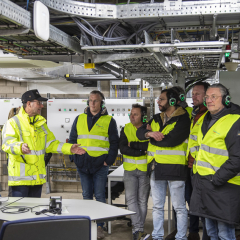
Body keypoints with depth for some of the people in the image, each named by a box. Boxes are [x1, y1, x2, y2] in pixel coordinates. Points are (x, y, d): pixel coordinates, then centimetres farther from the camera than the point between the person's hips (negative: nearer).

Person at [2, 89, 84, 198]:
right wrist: (20, 147, -43)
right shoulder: (13, 122, -6)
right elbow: (7, 143, -21)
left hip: (38, 176, 7)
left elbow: (51, 143, 19)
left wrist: (69, 148, 7)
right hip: (20, 177, -6)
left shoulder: (41, 122, 17)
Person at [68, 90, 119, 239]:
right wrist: (73, 157, 4)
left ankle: (100, 226, 8)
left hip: (100, 165, -3)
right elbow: (72, 140, 15)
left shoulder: (109, 120, 2)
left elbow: (114, 143, 2)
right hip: (83, 165, 3)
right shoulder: (79, 119, 11)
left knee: (100, 196, 0)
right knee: (86, 195, 9)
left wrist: (109, 160, -7)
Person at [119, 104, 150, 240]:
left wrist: (133, 144, -15)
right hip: (130, 169, 1)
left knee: (142, 201, 5)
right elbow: (122, 149, -9)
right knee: (131, 199, -9)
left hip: (145, 169, -1)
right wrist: (142, 151, -16)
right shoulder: (125, 129, 3)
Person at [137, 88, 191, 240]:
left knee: (179, 207, 3)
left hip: (175, 168, -7)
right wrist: (149, 133, -17)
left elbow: (171, 140, -20)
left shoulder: (183, 119, -7)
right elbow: (140, 132, 6)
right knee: (157, 206, 14)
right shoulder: (157, 119, 15)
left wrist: (152, 136, -4)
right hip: (156, 168, 7)